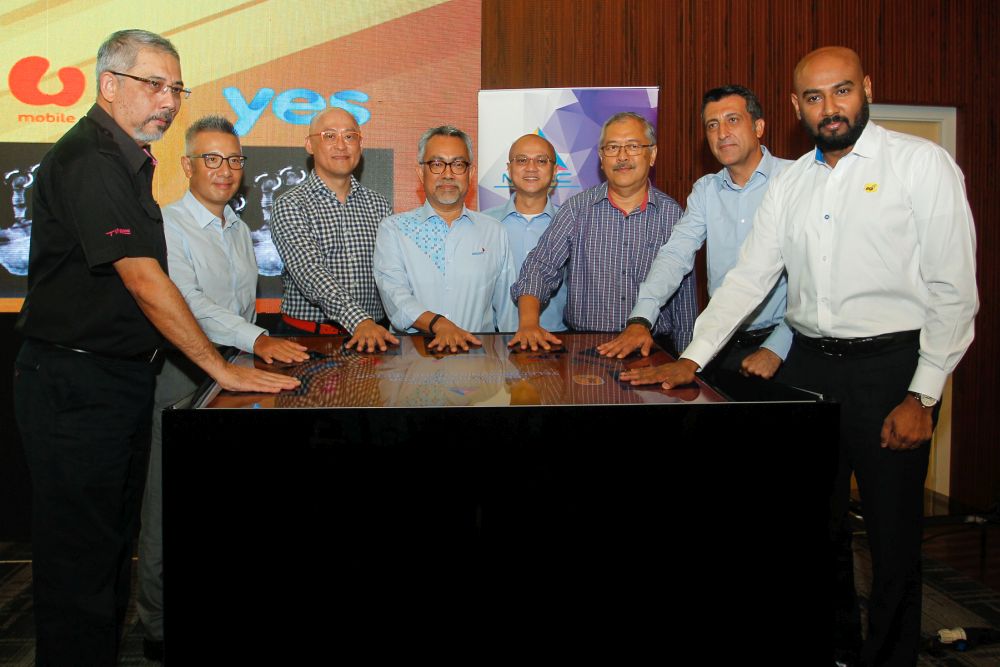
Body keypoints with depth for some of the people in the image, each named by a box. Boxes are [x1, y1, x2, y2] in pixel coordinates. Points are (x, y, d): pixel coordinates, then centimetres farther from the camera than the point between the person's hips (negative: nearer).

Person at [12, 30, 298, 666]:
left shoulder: (129, 160, 14)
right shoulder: (87, 161, -17)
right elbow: (143, 279, -23)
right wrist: (222, 368, -22)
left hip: (123, 376, 10)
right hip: (76, 384, -10)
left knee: (115, 540, 18)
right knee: (80, 554, 0)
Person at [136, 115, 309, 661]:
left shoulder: (241, 231, 16)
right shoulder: (167, 225, -8)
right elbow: (187, 302, -22)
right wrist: (256, 340, -32)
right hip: (181, 376, -7)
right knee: (168, 504, 0)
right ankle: (158, 627, 13)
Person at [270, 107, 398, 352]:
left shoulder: (379, 206, 14)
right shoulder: (290, 206, 0)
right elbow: (310, 272, -15)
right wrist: (361, 321, -28)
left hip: (376, 334, 3)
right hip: (307, 338, -2)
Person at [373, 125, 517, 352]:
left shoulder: (494, 232, 15)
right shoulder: (393, 229, 8)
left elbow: (507, 307, 13)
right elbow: (393, 293, -7)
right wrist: (438, 324, -23)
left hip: (479, 352, 3)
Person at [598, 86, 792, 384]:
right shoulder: (705, 190, 9)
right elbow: (675, 255, -1)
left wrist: (777, 348, -17)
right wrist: (640, 320, -15)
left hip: (779, 341, -3)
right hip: (723, 345, 4)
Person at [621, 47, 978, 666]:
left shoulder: (922, 163, -4)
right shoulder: (791, 183, 10)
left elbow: (954, 290, -7)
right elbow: (748, 278, 8)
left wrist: (923, 396, -12)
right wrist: (692, 360, -2)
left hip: (891, 365, -4)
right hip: (809, 364, 5)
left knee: (893, 537, 6)